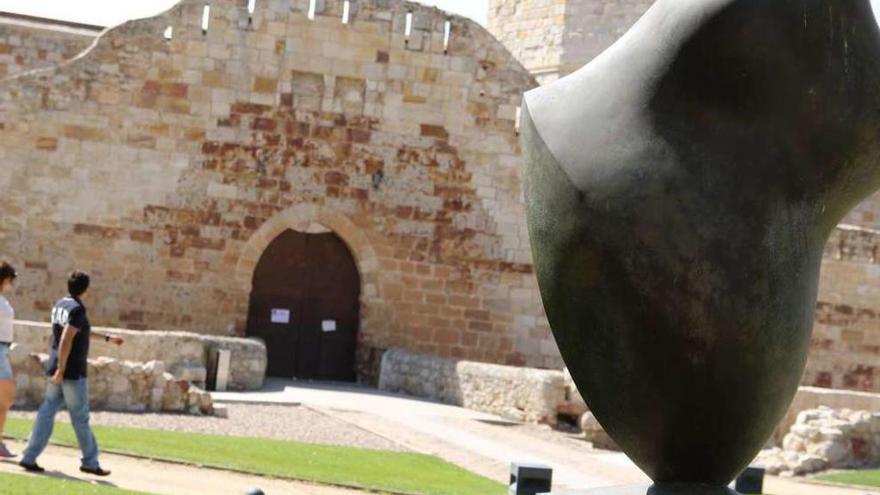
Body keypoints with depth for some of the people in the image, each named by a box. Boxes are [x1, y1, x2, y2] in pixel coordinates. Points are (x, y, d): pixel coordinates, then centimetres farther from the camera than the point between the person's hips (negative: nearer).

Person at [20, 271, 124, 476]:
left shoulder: (61, 305, 14)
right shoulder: (77, 309, -15)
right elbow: (66, 340, -23)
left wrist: (108, 338, 36)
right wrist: (61, 370, -23)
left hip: (58, 369, 8)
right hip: (73, 372, -8)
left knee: (47, 412, 7)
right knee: (80, 417, 1)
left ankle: (30, 458, 3)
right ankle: (90, 461, 10)